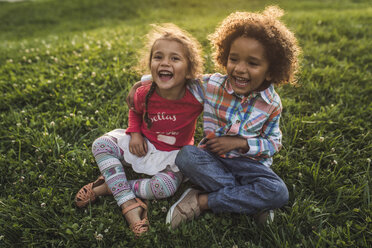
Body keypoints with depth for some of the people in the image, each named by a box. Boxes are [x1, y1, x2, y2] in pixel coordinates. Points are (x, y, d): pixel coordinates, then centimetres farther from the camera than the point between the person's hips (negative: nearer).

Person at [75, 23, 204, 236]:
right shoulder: (144, 94, -16)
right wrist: (135, 133, -9)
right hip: (144, 145, 3)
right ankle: (130, 204, -19)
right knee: (101, 145, -11)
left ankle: (109, 186, -10)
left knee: (165, 187, -31)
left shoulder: (196, 95, -26)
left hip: (174, 154, -3)